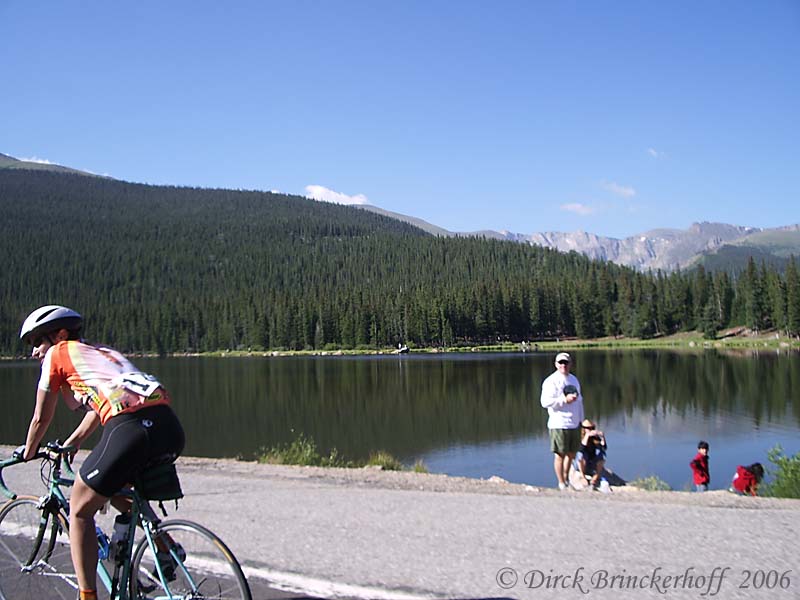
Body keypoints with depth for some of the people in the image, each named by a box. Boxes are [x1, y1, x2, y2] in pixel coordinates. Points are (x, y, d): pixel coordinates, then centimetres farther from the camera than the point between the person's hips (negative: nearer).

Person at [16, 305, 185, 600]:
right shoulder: (102, 352, 34)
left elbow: (41, 419, 22)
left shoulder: (58, 354, 15)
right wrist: (69, 445, 56)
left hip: (130, 429, -7)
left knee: (79, 511, 14)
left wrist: (27, 453, 40)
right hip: (171, 429, 7)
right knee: (115, 489, 33)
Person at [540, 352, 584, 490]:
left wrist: (580, 419, 21)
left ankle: (566, 478, 31)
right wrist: (565, 400, -19)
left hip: (574, 424, 7)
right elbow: (545, 401, -16)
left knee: (572, 453, 14)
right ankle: (561, 484, 7)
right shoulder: (551, 381, -8)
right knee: (560, 455, -2)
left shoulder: (574, 379, 15)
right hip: (559, 425, -7)